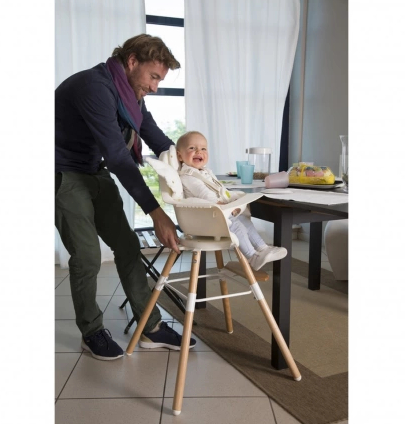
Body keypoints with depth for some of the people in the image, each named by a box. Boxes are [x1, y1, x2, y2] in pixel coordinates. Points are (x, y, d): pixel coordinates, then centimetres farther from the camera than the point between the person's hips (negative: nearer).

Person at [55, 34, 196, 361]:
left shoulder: (130, 92, 2)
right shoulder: (95, 87, -26)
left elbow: (159, 141, 5)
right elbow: (118, 156, -34)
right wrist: (156, 213, -36)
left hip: (97, 175, 8)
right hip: (65, 177, -8)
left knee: (127, 246, 3)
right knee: (88, 257, -7)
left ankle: (151, 328, 11)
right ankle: (92, 332, 15)